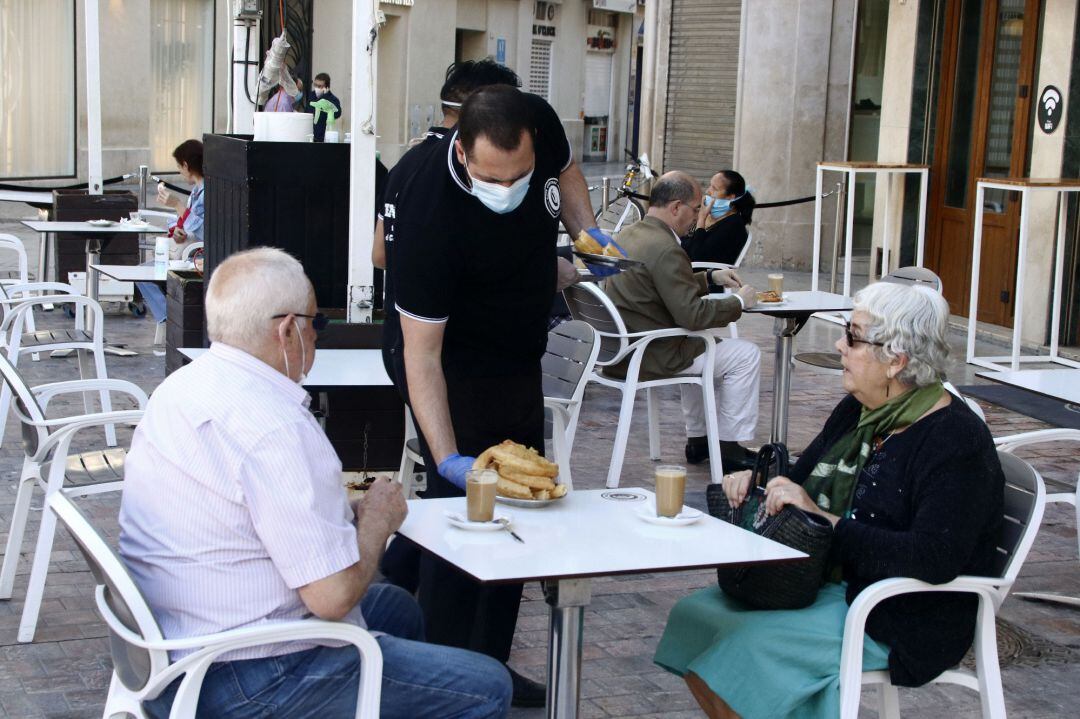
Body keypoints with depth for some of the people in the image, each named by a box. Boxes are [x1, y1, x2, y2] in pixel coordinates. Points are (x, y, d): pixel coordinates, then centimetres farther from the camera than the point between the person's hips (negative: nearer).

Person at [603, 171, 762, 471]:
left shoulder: (628, 234, 8)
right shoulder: (666, 249, -23)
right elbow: (692, 314, -23)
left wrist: (710, 278, 16)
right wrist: (739, 302, -9)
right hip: (650, 356, -10)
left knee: (703, 346, 34)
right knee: (746, 355, 1)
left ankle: (698, 440, 35)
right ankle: (728, 446, 8)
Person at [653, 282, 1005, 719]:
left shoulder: (955, 441, -18)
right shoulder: (859, 411, 8)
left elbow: (934, 559, -30)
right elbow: (801, 480, 22)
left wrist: (823, 519, -26)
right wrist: (754, 482, -1)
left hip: (903, 623, -9)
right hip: (829, 583, 9)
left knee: (749, 645, -25)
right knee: (692, 616, -4)